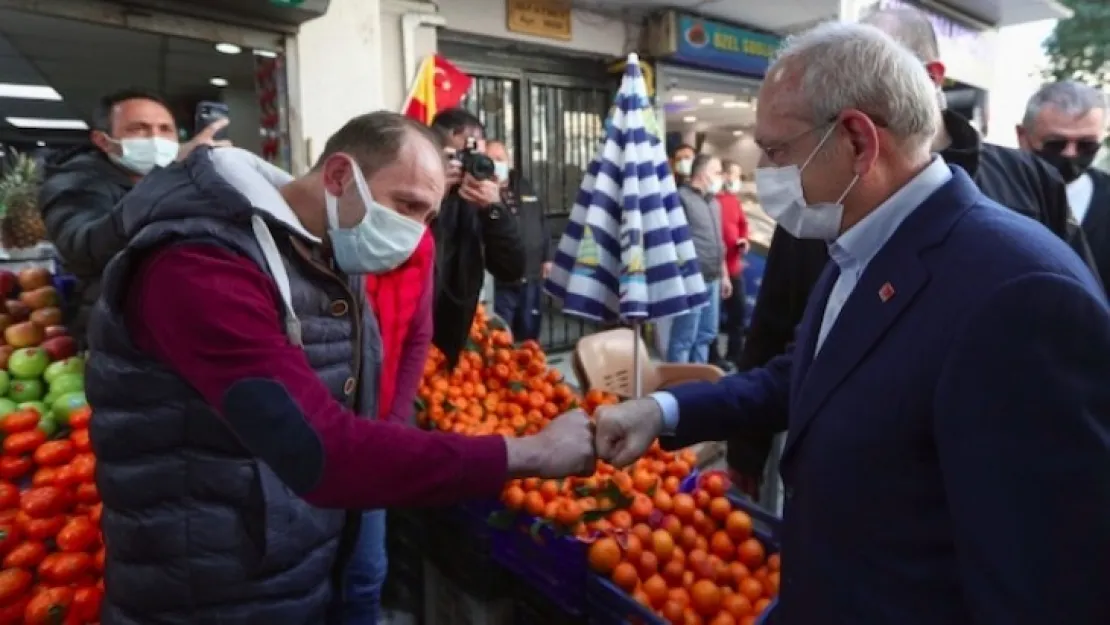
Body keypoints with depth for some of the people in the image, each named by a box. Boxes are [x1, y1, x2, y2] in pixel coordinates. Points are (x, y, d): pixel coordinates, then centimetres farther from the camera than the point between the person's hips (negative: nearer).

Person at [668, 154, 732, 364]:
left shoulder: (713, 202, 20)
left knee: (706, 333, 15)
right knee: (684, 337, -5)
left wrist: (723, 275, 24)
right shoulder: (682, 197, -9)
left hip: (712, 279, 9)